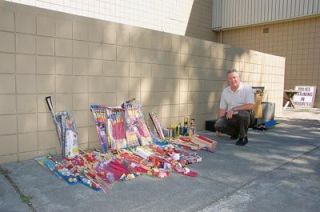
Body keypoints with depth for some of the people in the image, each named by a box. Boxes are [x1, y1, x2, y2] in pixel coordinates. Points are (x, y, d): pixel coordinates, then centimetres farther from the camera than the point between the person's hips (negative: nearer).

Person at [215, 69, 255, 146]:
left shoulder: (247, 89, -9)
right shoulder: (225, 91, 7)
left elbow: (250, 106, -20)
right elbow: (222, 109, 9)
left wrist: (233, 109, -21)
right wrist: (219, 128, 7)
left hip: (244, 116, -4)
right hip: (230, 117, 4)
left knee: (243, 113, -38)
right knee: (218, 124, -21)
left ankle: (243, 137, -11)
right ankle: (235, 133, 11)